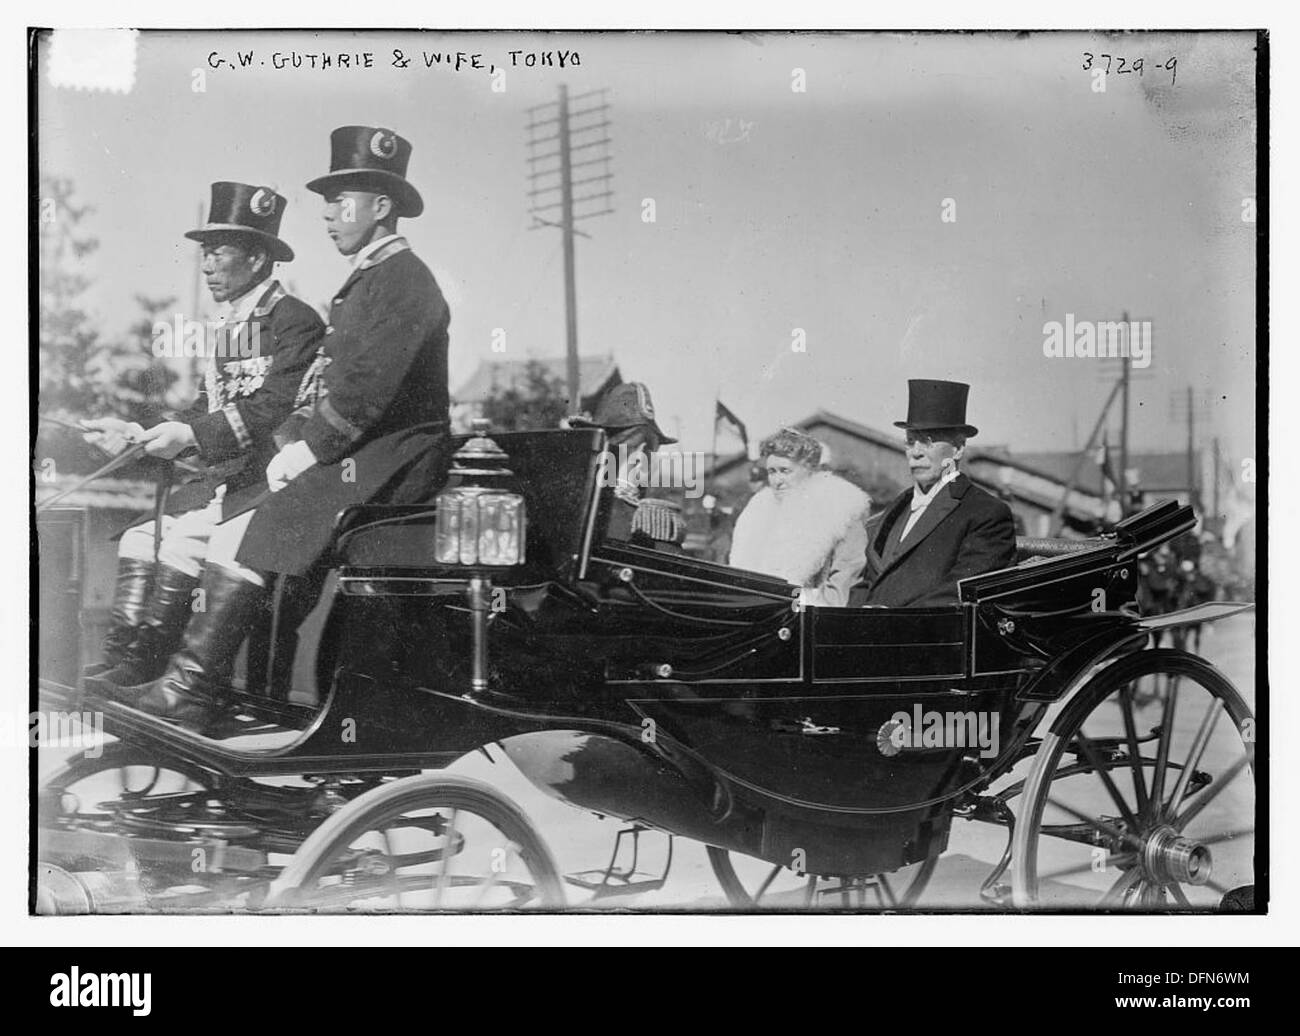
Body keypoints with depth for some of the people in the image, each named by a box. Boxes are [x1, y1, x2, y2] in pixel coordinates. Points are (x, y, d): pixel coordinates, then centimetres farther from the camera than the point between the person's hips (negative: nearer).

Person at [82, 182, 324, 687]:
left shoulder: (295, 320, -12)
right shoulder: (226, 324, 16)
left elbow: (273, 410, -22)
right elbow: (210, 408, 16)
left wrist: (191, 436, -26)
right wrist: (136, 434, 5)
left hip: (277, 479, -9)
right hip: (230, 475, 9)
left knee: (184, 540, -23)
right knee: (142, 537, -1)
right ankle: (120, 660, 0)